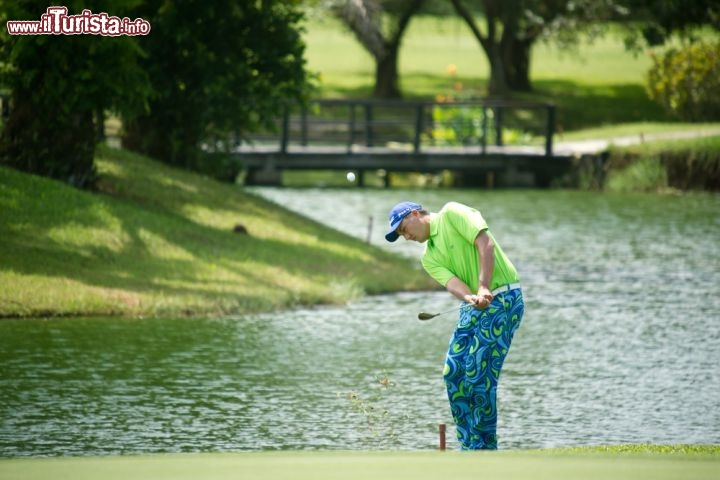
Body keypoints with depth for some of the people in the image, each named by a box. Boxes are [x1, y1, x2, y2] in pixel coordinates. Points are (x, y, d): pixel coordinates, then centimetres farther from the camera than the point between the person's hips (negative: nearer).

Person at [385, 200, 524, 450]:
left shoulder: (452, 214, -4)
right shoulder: (429, 257, 15)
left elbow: (485, 243, -16)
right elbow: (451, 281, -4)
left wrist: (484, 288, -25)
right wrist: (470, 297, -26)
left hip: (502, 298, -8)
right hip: (472, 306, 8)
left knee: (479, 372, -11)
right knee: (453, 372, 3)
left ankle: (486, 448, -4)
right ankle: (470, 449, 10)